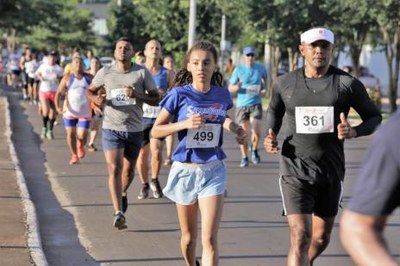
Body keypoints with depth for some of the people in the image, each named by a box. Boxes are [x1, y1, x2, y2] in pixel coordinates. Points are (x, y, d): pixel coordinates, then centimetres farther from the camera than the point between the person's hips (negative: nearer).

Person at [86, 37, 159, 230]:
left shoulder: (142, 73, -2)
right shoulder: (105, 72, 0)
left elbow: (156, 99, -1)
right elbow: (90, 90, 14)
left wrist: (137, 95, -20)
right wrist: (96, 99, -10)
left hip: (135, 129, 1)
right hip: (111, 128, -1)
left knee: (128, 170, 16)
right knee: (114, 169, -14)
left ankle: (122, 194, 48)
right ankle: (118, 213, -19)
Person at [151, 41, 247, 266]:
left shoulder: (222, 95, 0)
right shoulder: (179, 95, -9)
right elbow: (156, 131, -6)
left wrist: (236, 129, 2)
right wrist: (185, 123, -21)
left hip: (213, 171, 0)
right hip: (185, 170, 0)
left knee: (210, 239, -11)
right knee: (189, 237, 14)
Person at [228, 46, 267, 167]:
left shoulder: (260, 68, 3)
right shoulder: (238, 69, -1)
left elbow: (264, 77, 25)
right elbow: (230, 88, 1)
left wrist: (264, 89, 6)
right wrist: (237, 87, -22)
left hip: (256, 104, 0)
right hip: (242, 105, 0)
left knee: (256, 132, -13)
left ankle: (254, 150, 17)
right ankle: (244, 158, 19)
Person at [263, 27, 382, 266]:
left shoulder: (348, 84, -5)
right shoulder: (284, 84, 0)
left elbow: (374, 118, 4)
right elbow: (274, 110, 21)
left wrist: (353, 132, -17)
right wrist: (271, 136, 2)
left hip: (331, 173, 2)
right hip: (296, 172, -2)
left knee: (321, 238, 18)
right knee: (300, 238, -15)